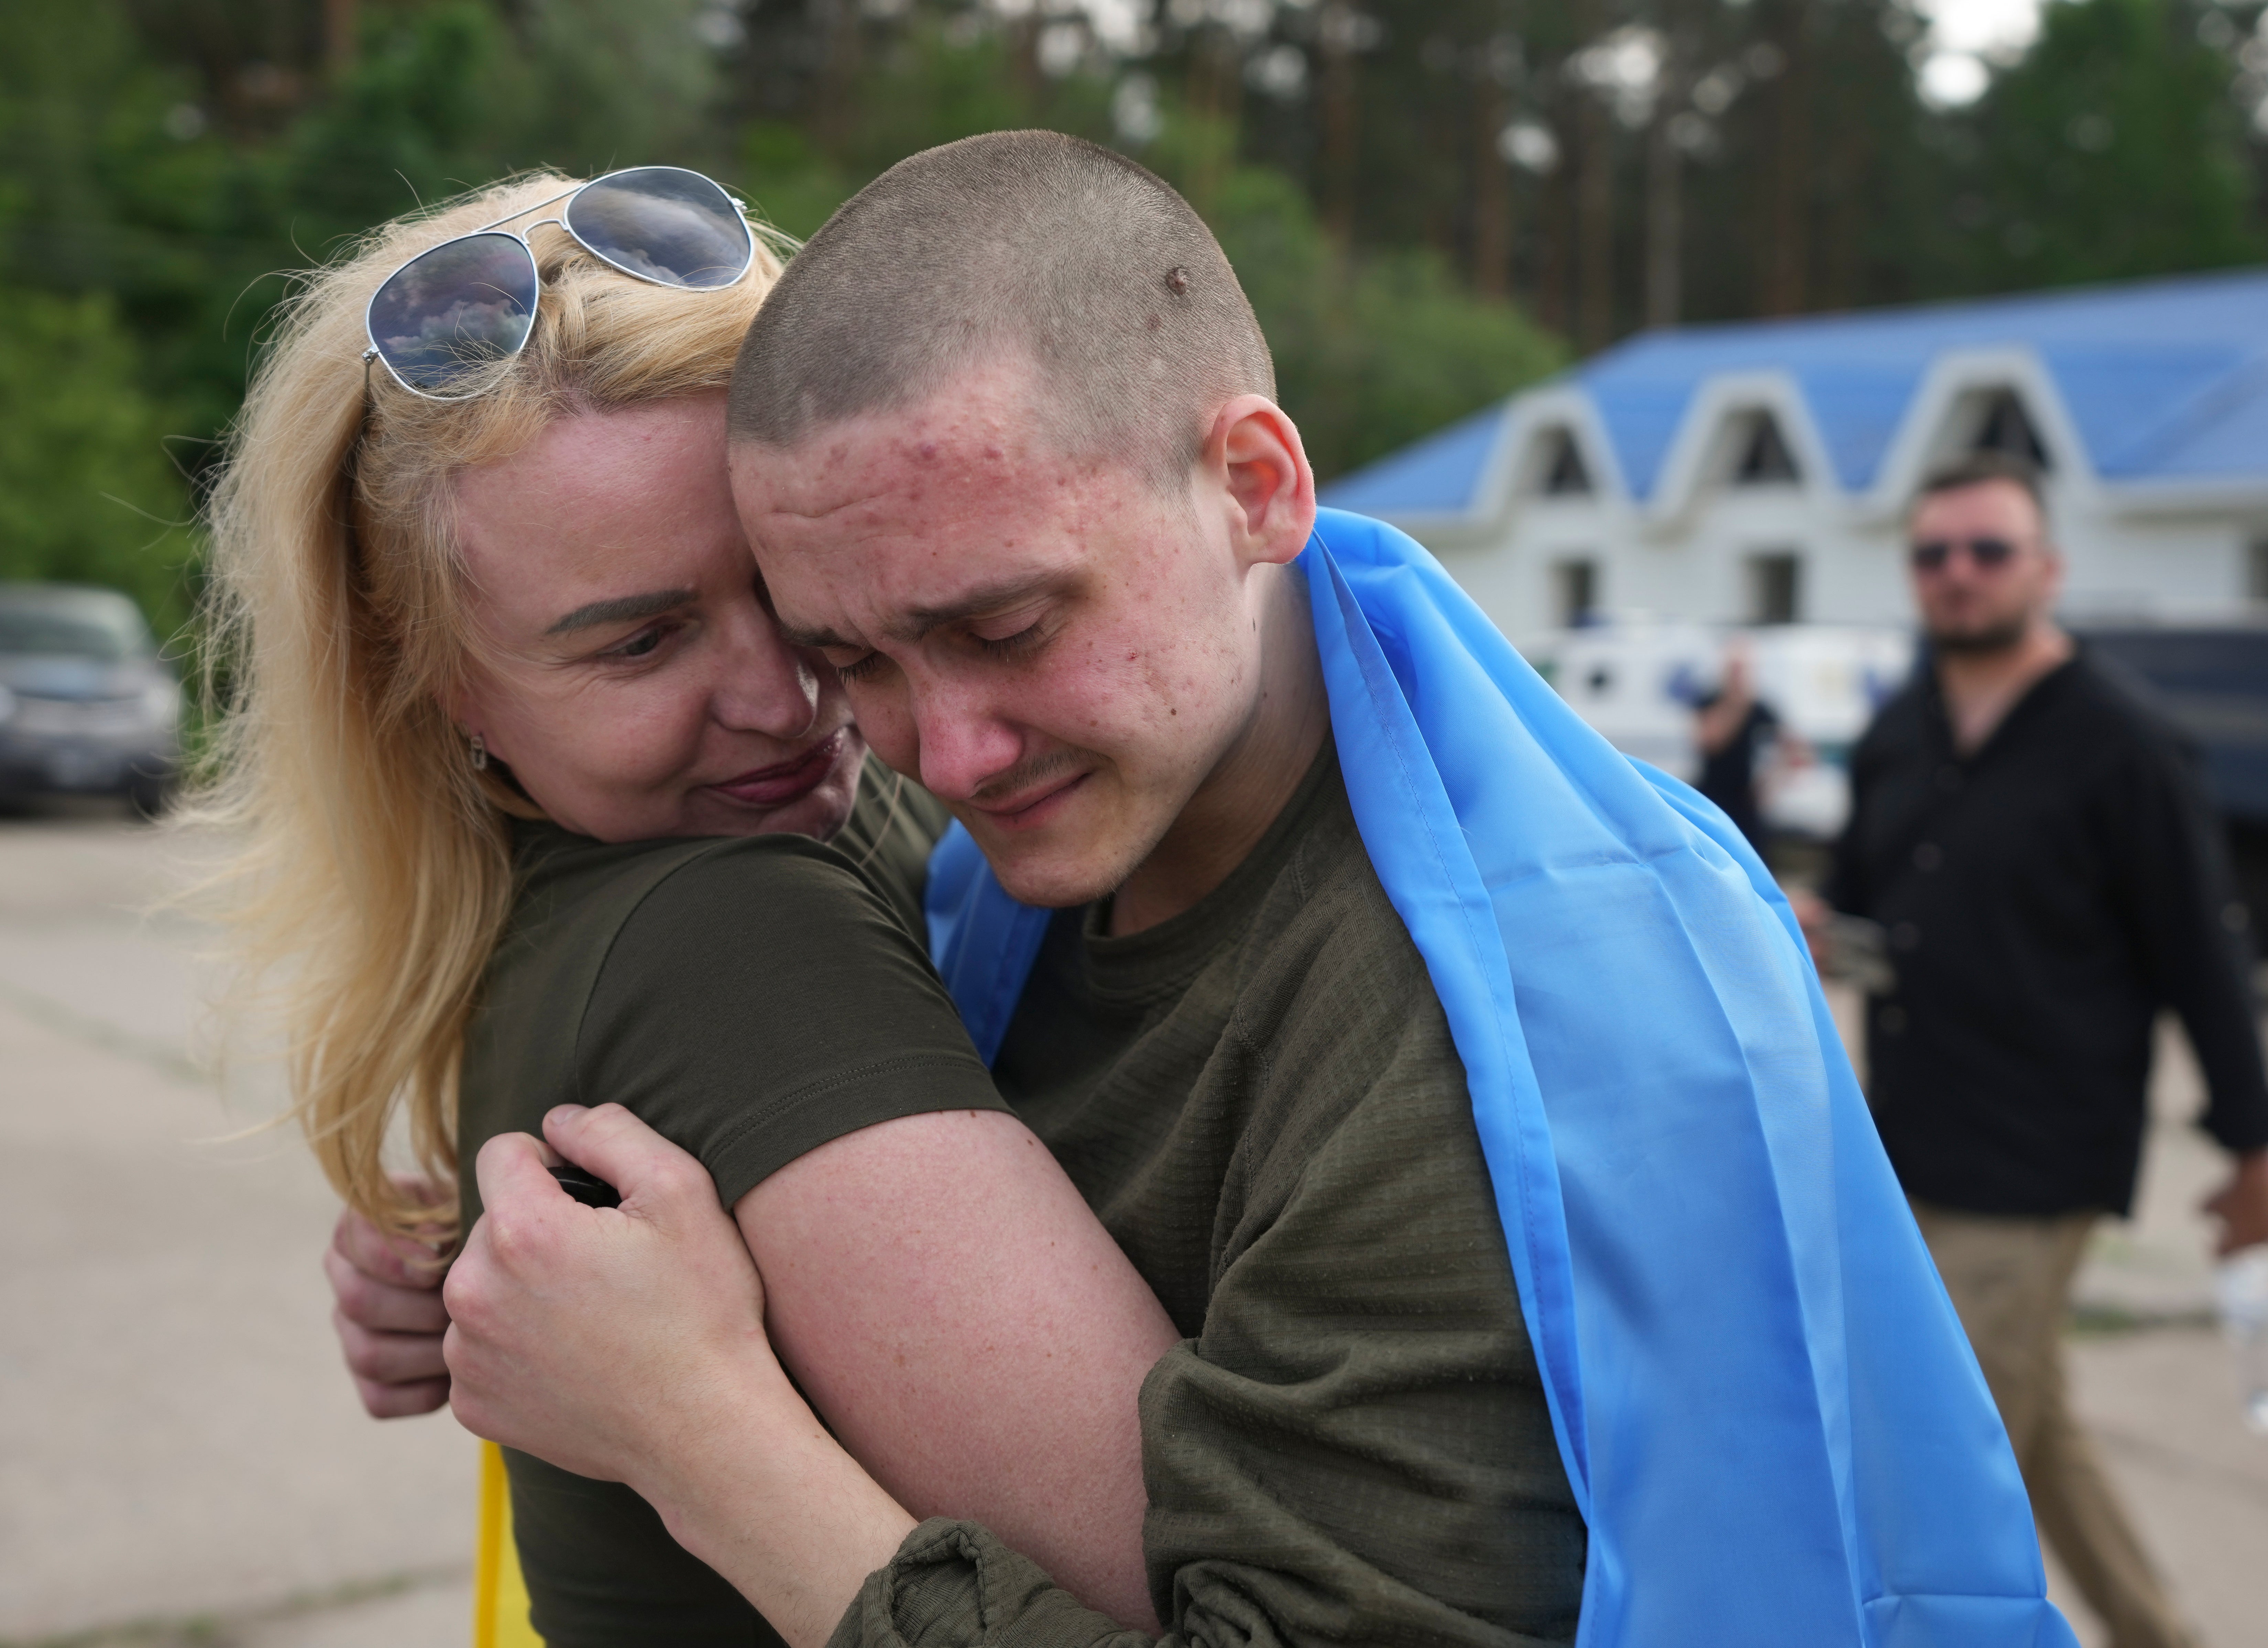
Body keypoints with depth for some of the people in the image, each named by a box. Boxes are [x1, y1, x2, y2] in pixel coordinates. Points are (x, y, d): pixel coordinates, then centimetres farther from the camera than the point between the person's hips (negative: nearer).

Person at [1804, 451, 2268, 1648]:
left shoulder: (2117, 743, -10)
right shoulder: (1895, 737, 9)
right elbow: (1855, 900, 21)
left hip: (2032, 1173, -7)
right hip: (1909, 1146, 7)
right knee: (2033, 1429, 19)